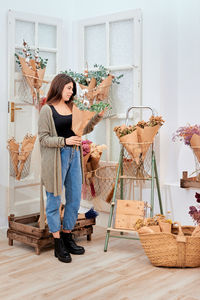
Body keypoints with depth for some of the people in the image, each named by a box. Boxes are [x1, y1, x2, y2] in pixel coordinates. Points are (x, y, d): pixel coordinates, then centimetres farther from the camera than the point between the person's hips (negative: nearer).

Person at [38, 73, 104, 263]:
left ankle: (67, 238, 24)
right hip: (56, 157, -6)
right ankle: (58, 245, 11)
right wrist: (65, 141, -22)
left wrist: (98, 117, 7)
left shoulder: (72, 108, 14)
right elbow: (43, 138, -10)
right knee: (54, 201, 2)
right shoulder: (47, 110, -5)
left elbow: (84, 130, 20)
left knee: (74, 199, 9)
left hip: (74, 155, 7)